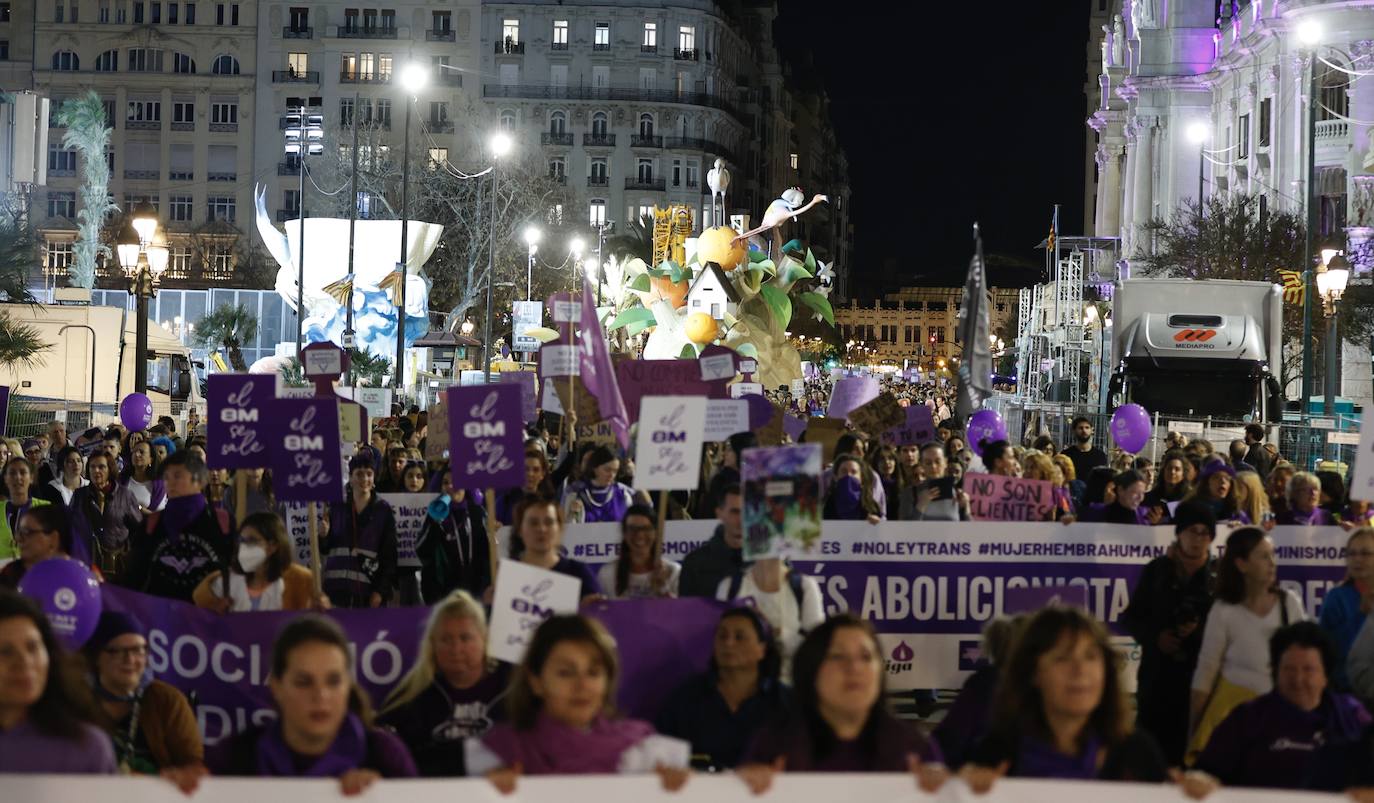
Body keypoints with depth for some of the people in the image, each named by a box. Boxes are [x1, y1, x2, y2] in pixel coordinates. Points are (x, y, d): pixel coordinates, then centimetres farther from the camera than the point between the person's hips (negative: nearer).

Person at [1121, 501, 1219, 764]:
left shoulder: (1218, 575, 5)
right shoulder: (1158, 570, 10)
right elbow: (1130, 617, 11)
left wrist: (1200, 631, -15)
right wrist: (1155, 636, -6)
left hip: (1201, 672, -1)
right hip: (1159, 672, 1)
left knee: (1191, 743, -5)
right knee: (1154, 740, -1)